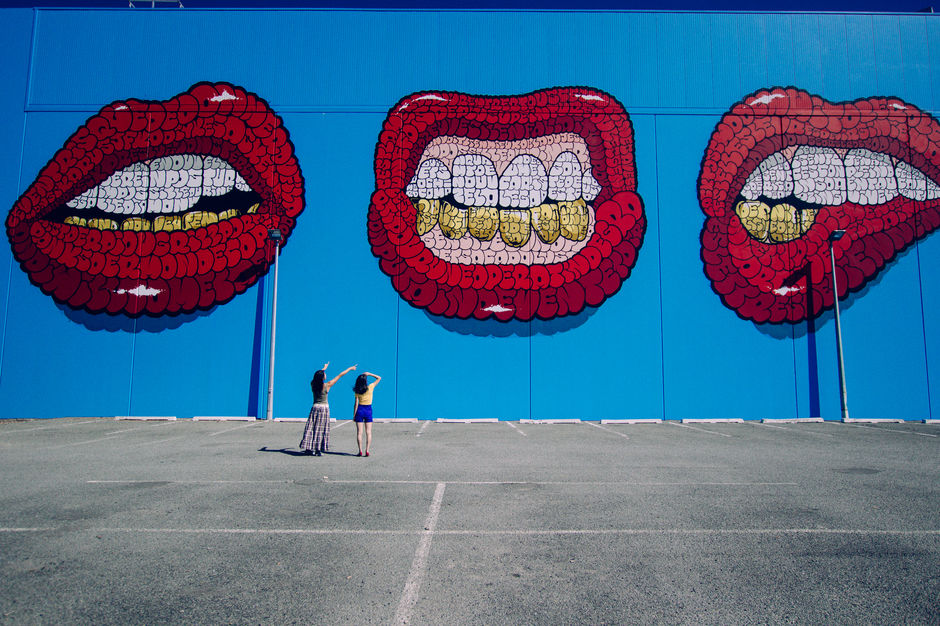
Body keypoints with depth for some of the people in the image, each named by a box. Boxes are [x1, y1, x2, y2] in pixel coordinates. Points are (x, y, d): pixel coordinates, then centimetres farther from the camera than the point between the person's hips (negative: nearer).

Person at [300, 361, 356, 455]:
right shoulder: (327, 385, -11)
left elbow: (317, 376, 22)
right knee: (321, 429, 0)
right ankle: (318, 449, -1)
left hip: (315, 407, 4)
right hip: (324, 408, -4)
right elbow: (340, 375, -4)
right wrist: (350, 368, 5)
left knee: (311, 427, 7)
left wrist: (324, 368, 38)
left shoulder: (313, 384, 0)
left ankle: (309, 448, 9)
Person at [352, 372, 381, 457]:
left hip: (360, 410, 0)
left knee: (359, 432, 3)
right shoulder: (370, 387, -8)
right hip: (368, 410, 0)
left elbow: (356, 404, -5)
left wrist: (354, 415, 2)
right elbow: (379, 378, 5)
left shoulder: (357, 391, -5)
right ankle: (367, 451, -1)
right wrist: (369, 374, 5)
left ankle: (360, 451, -1)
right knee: (368, 432, 4)